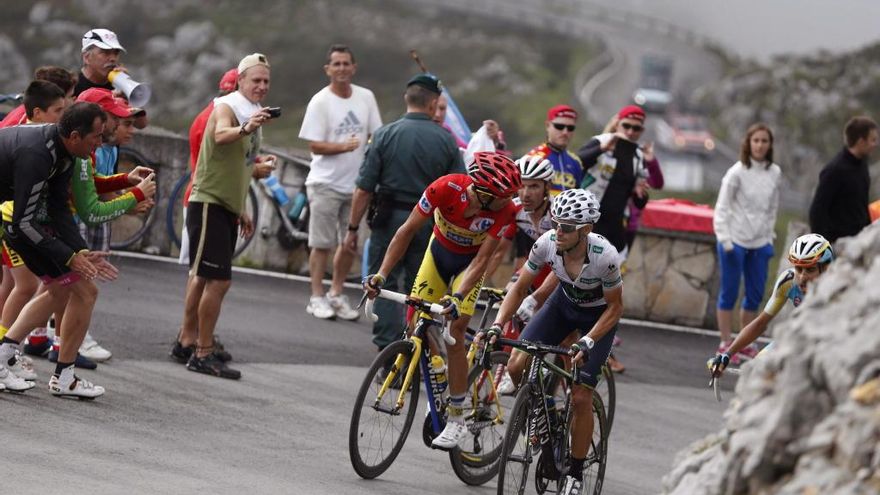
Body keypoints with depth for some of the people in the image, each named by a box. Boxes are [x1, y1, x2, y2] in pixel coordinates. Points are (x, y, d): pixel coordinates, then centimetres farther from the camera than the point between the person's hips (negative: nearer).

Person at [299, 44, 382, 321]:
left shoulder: (366, 98, 6)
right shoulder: (320, 102, -8)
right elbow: (314, 145, -11)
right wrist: (344, 146, -25)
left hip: (356, 184, 5)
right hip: (326, 183, -5)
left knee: (350, 244, 10)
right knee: (322, 244, -1)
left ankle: (336, 295, 23)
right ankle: (317, 298, 6)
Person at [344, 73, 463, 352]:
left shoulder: (386, 135, -5)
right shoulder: (446, 141, 0)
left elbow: (364, 189, -6)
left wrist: (353, 228, 2)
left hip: (389, 218, -2)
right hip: (429, 224, 2)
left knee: (384, 287, 3)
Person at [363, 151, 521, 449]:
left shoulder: (504, 210, -32)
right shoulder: (447, 188, -33)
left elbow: (481, 261, -30)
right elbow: (408, 230, -24)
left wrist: (458, 297, -45)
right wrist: (381, 275, -30)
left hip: (469, 263, -2)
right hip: (439, 250, 2)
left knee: (454, 334, -14)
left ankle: (456, 420, -7)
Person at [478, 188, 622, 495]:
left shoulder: (604, 256, -36)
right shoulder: (547, 243, -26)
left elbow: (615, 307, -22)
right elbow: (520, 288, -12)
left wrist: (587, 343, -33)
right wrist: (496, 327, -25)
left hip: (599, 315, -4)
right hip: (564, 302, 4)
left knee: (580, 396, -12)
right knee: (516, 367, -14)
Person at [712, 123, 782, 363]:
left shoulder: (775, 173, 4)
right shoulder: (737, 172, -10)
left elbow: (772, 208, 12)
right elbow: (722, 208, -8)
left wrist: (769, 236, 8)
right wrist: (725, 239, -13)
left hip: (760, 243, 5)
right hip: (735, 241, -5)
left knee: (756, 294, 9)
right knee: (730, 292, 2)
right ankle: (725, 343, 10)